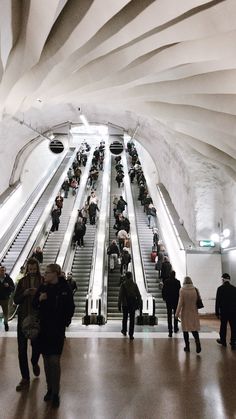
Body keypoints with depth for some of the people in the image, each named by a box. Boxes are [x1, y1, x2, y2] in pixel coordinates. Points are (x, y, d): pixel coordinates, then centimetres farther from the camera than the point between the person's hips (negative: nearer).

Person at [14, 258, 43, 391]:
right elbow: (16, 300, 5)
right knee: (22, 348, 2)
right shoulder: (22, 281, 6)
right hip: (23, 318, 2)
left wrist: (38, 293, -21)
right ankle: (25, 378, 16)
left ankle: (35, 362, 41)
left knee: (36, 344, 5)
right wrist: (24, 293, -13)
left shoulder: (43, 281, -1)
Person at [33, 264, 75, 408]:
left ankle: (56, 393, 10)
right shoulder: (43, 287, 2)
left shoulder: (65, 288, -7)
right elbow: (34, 305, 9)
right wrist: (39, 299, -11)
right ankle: (50, 389, 27)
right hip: (44, 328, 4)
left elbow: (70, 308, 0)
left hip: (58, 330, -4)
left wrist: (65, 323, -6)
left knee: (55, 361, -5)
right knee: (46, 359, 12)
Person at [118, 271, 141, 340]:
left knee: (125, 317, 19)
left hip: (125, 304, -1)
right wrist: (139, 303, 11)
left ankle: (124, 331, 35)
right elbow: (138, 295, 2)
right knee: (132, 319, 3)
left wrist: (119, 305, -3)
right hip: (133, 304, 1)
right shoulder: (134, 285, -1)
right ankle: (131, 335, 0)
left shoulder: (123, 284, -7)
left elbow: (120, 295, -8)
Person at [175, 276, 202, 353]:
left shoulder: (182, 290, -12)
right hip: (194, 312, 2)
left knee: (185, 329, 10)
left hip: (185, 313, -2)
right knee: (194, 328, 8)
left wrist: (177, 313, -8)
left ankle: (187, 346, 14)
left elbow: (180, 302, -13)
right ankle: (197, 341, -15)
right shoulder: (195, 289, -5)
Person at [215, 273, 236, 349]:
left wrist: (217, 312, -1)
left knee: (223, 327, 14)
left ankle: (223, 341, 28)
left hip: (224, 312, -1)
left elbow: (217, 302, -8)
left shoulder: (220, 289, -9)